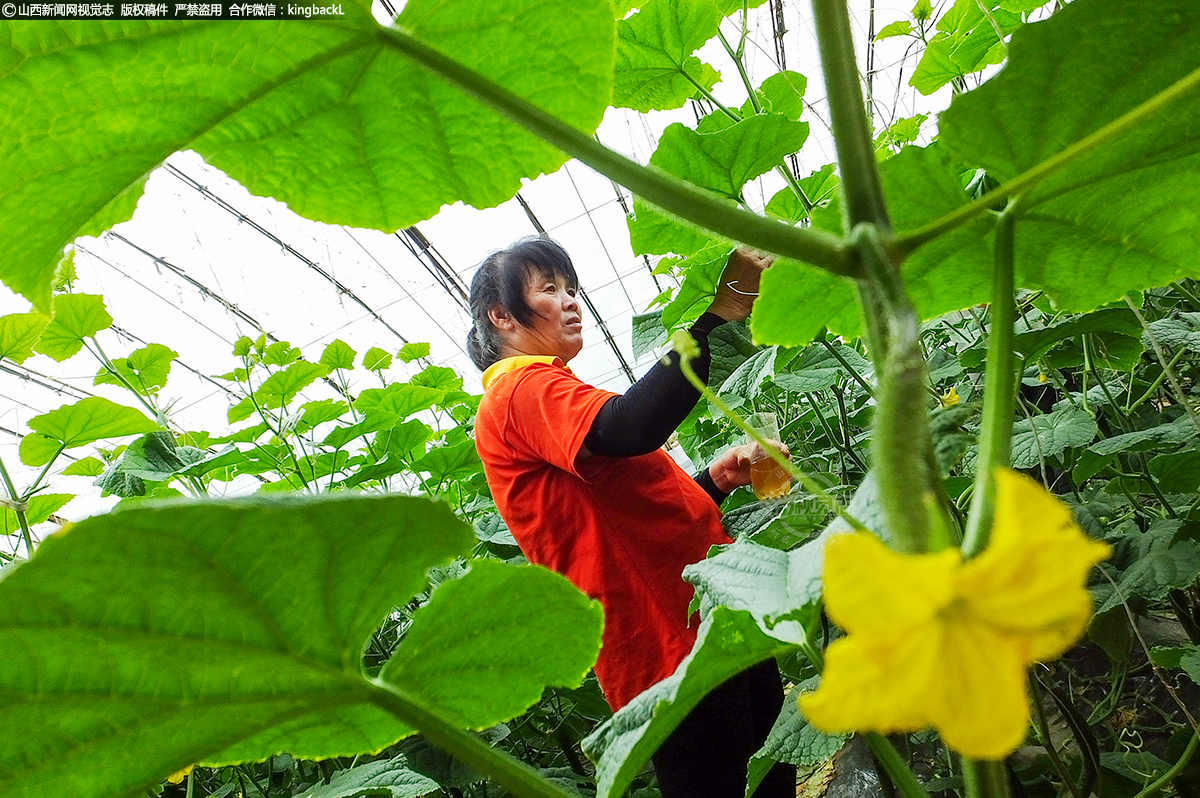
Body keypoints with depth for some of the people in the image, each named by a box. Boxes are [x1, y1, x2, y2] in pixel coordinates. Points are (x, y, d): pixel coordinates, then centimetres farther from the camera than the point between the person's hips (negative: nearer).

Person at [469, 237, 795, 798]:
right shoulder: (519, 389, -11)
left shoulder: (545, 391, 21)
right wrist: (715, 312, -28)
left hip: (711, 621, 10)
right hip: (674, 651, -10)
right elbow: (632, 429, -32)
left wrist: (713, 480, 7)